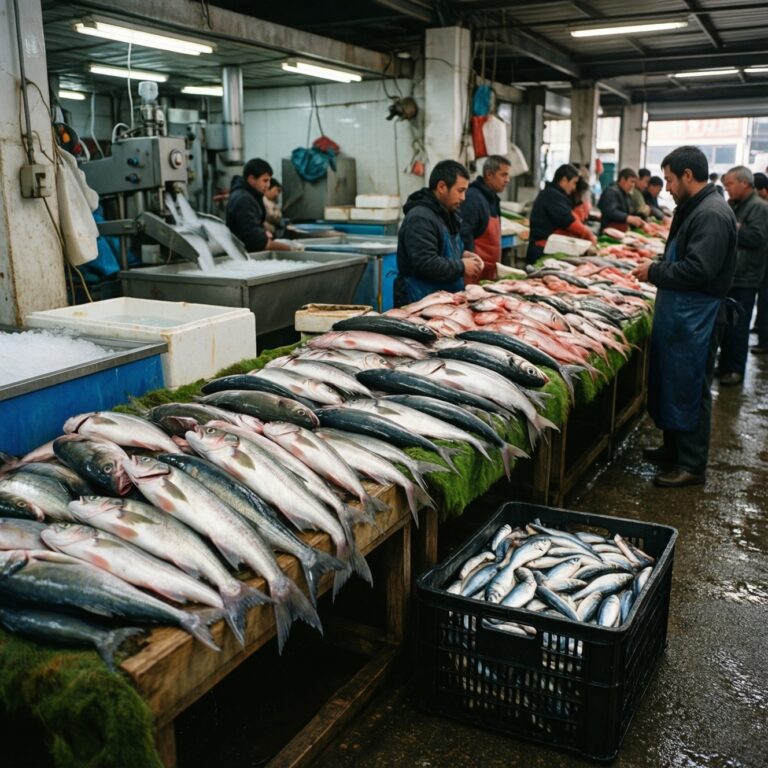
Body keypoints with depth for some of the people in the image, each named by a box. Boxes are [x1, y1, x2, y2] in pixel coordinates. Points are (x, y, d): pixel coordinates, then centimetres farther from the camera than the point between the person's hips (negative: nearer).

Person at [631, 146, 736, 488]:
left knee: (689, 389, -1)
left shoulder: (712, 214, -19)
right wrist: (658, 267, 8)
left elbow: (698, 269, -25)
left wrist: (655, 273, -14)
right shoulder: (695, 208, 14)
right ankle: (673, 448, 32)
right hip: (678, 311, 10)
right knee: (670, 382, 18)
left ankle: (691, 465, 9)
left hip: (693, 317, -10)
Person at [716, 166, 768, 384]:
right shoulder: (735, 205, 15)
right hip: (729, 274, 9)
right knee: (725, 324, 15)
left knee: (737, 326, -3)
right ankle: (725, 365, 26)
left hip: (744, 279, -9)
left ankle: (735, 370, 8)